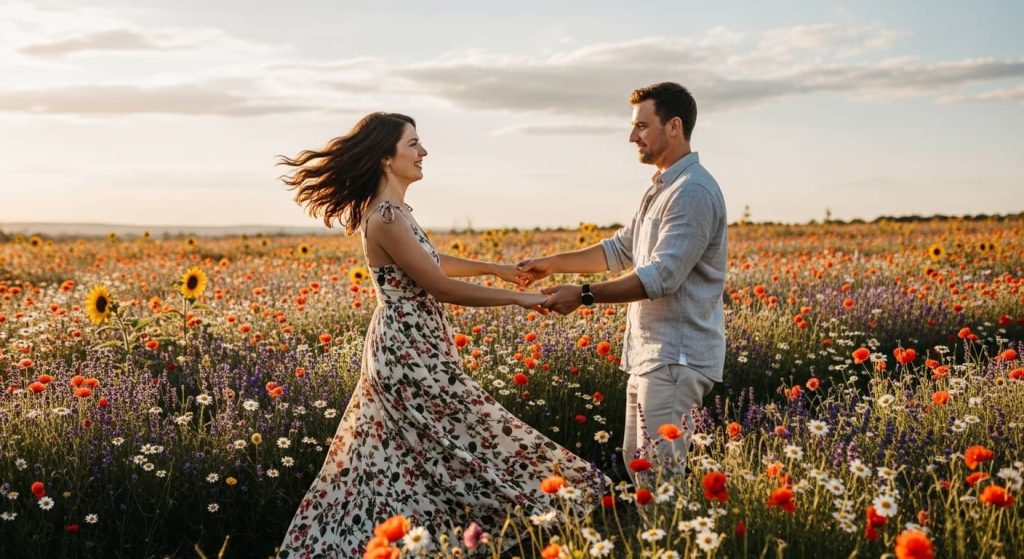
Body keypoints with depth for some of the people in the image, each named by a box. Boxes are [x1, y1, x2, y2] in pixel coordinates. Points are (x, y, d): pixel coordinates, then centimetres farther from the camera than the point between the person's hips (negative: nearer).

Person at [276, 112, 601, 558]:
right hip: (409, 352, -10)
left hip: (407, 347, 10)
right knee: (460, 450, -4)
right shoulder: (387, 217, -20)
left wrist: (495, 268, 24)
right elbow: (441, 288, -19)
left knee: (398, 465, 16)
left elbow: (431, 262, 25)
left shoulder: (390, 210, 11)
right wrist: (519, 299, -14)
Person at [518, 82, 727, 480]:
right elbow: (621, 250, 24)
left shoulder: (694, 192, -16)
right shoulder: (661, 188, 17)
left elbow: (662, 276, -23)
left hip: (676, 357, -11)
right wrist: (552, 264, 19)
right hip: (648, 353, 11)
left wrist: (585, 296, -24)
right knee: (635, 461, 14)